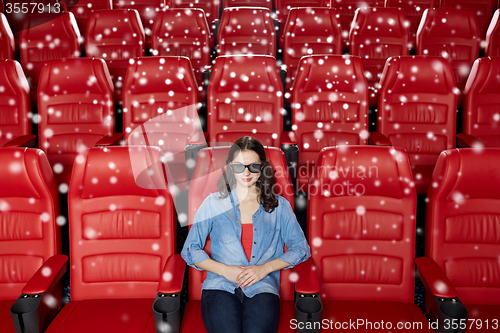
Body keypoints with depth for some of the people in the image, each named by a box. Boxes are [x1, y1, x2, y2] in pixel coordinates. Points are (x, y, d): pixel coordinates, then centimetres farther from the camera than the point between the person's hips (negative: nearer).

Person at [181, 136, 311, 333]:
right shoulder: (213, 204, 13)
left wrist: (265, 268, -3)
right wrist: (225, 270, -4)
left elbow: (301, 248, 11)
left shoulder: (279, 206, 15)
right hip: (221, 286, 0)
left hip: (262, 288, 0)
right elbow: (190, 250, 11)